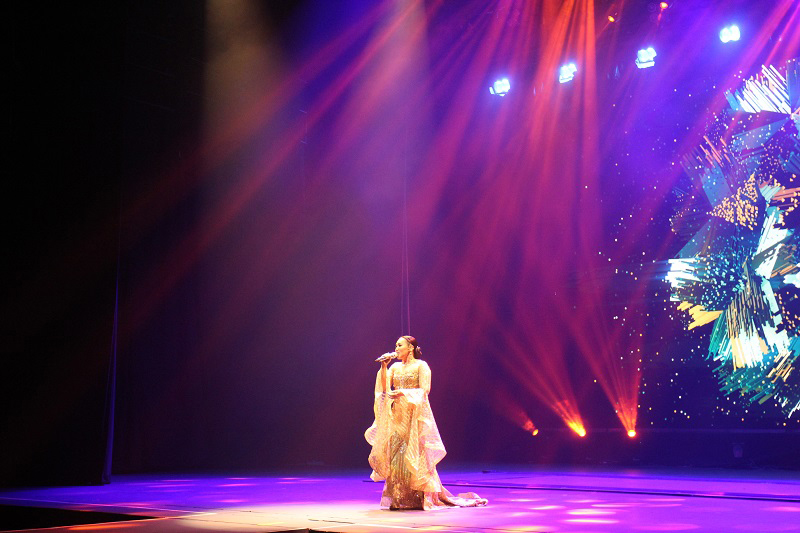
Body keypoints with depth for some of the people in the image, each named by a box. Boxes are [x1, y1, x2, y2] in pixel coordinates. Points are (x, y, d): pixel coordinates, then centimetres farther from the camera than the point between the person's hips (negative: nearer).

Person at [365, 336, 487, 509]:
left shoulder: (421, 365, -2)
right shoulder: (394, 367, 14)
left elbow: (425, 390, -11)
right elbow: (384, 387, 4)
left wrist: (403, 393, -21)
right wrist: (383, 366, -4)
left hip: (415, 415, -5)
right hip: (397, 415, 5)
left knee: (417, 456, -8)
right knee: (396, 454, 1)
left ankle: (426, 497, -4)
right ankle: (400, 499, 6)